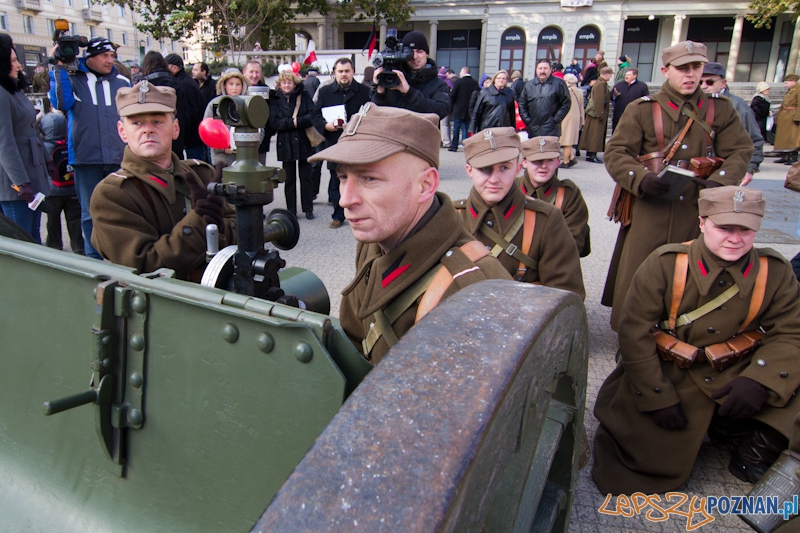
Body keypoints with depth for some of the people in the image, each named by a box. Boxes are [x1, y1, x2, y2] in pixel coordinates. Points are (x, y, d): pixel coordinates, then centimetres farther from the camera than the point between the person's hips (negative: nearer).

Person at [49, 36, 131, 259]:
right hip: (86, 158, -1)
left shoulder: (122, 82, 9)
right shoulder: (72, 79, 5)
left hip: (120, 158, 1)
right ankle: (94, 260, 18)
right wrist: (59, 68, -13)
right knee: (91, 214, 7)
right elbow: (61, 102, -14)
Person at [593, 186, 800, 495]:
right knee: (652, 457, -6)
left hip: (737, 374, 2)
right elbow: (635, 332, -16)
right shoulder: (665, 264, -16)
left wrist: (759, 381, -27)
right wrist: (658, 398, -18)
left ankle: (752, 442, 7)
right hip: (671, 376, -2)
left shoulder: (775, 271, -6)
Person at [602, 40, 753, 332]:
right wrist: (643, 178, -21)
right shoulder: (641, 109, 4)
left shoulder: (722, 109, 12)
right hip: (649, 211, -2)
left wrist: (719, 181, -13)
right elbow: (615, 153, -3)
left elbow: (740, 152, 8)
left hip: (699, 210, 3)